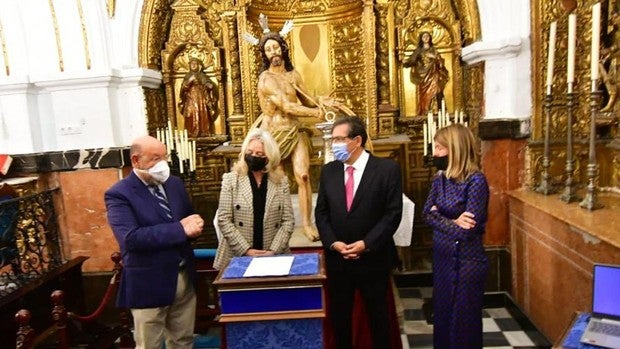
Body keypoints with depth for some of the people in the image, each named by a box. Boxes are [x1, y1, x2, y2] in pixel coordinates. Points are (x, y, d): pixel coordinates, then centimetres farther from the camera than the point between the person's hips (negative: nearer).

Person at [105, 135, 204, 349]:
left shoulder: (175, 184, 6)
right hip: (149, 283, -5)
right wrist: (180, 230, -26)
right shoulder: (119, 194, -13)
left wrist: (194, 225, -13)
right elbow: (131, 238, -26)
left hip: (184, 277, 6)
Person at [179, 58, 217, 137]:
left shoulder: (202, 75, 12)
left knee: (202, 114, -8)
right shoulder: (187, 76, 12)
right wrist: (189, 81, -12)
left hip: (201, 99, 0)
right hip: (191, 99, 0)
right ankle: (192, 133, -12)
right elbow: (183, 87, 1)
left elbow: (210, 85, 7)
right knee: (192, 115, -11)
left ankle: (203, 132, -6)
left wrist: (209, 85, -14)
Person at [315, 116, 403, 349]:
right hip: (336, 259, 3)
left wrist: (367, 244, -17)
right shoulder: (328, 171, 3)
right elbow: (321, 213, 4)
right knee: (338, 314, 15)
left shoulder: (388, 168, -9)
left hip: (373, 258, -3)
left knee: (377, 313, 16)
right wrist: (333, 243, -10)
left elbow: (393, 213, -11)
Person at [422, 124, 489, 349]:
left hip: (466, 262, -7)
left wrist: (439, 217, -11)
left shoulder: (476, 181, -20)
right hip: (441, 257, 7)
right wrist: (452, 221, -19)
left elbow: (465, 231, -24)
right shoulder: (440, 178, 2)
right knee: (441, 315, 20)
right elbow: (427, 213, -2)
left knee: (463, 322, 10)